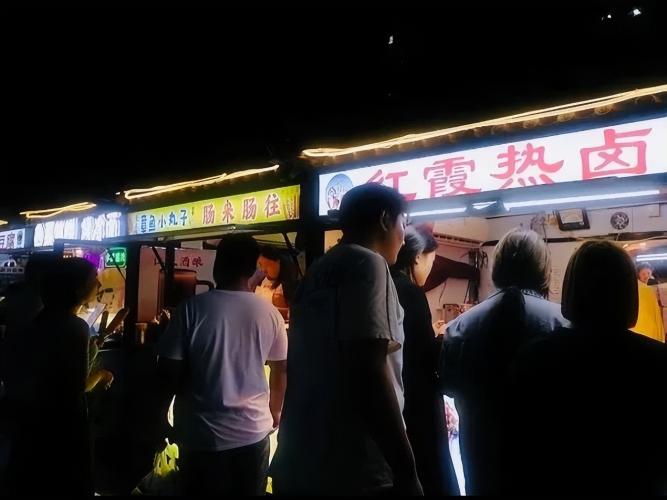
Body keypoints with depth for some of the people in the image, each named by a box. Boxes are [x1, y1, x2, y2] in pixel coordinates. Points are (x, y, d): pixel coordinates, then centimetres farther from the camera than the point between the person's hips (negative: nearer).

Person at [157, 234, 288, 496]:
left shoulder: (192, 308, -12)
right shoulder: (270, 314, -4)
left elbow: (168, 372, -9)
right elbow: (281, 370, 8)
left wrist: (160, 414, 11)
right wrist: (274, 412, 25)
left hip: (202, 435, -2)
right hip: (253, 431, 2)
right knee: (250, 492, 19)